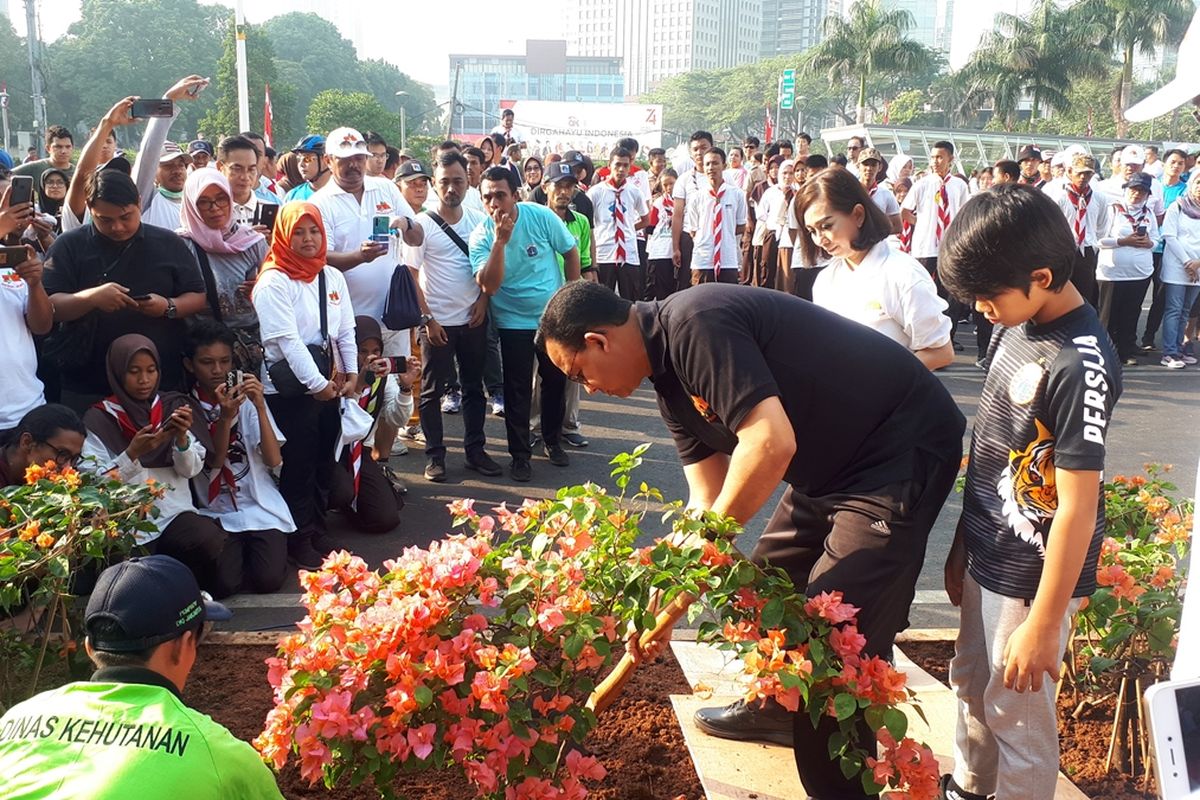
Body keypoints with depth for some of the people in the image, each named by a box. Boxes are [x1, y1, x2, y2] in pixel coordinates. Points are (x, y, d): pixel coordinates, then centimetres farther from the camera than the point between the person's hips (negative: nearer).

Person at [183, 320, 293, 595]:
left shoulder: (248, 399, 2)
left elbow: (274, 461, -8)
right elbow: (213, 462, -10)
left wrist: (260, 407, -18)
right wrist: (225, 417, -24)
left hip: (260, 507, 0)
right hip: (215, 513, 0)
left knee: (269, 579, -20)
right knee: (222, 582, -23)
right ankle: (235, 552, 10)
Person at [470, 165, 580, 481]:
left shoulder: (541, 216, -14)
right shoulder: (482, 236, -15)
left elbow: (571, 252, 0)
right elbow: (489, 286, -27)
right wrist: (500, 241, -34)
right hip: (514, 322, -2)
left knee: (556, 381, 15)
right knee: (518, 391, 2)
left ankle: (552, 440, 36)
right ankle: (520, 454, 17)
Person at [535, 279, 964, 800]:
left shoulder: (695, 325, -24)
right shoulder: (670, 374, 7)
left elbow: (771, 444, -33)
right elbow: (707, 497, 8)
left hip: (901, 449, -10)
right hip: (832, 463, 10)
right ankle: (777, 709, 44)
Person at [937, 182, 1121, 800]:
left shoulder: (1080, 365, -25)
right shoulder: (1015, 326, 0)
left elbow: (1078, 507, -23)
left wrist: (1043, 624, -19)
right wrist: (963, 543, 15)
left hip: (1032, 578, -8)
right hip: (987, 559, 8)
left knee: (1016, 715, 8)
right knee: (972, 689, 24)